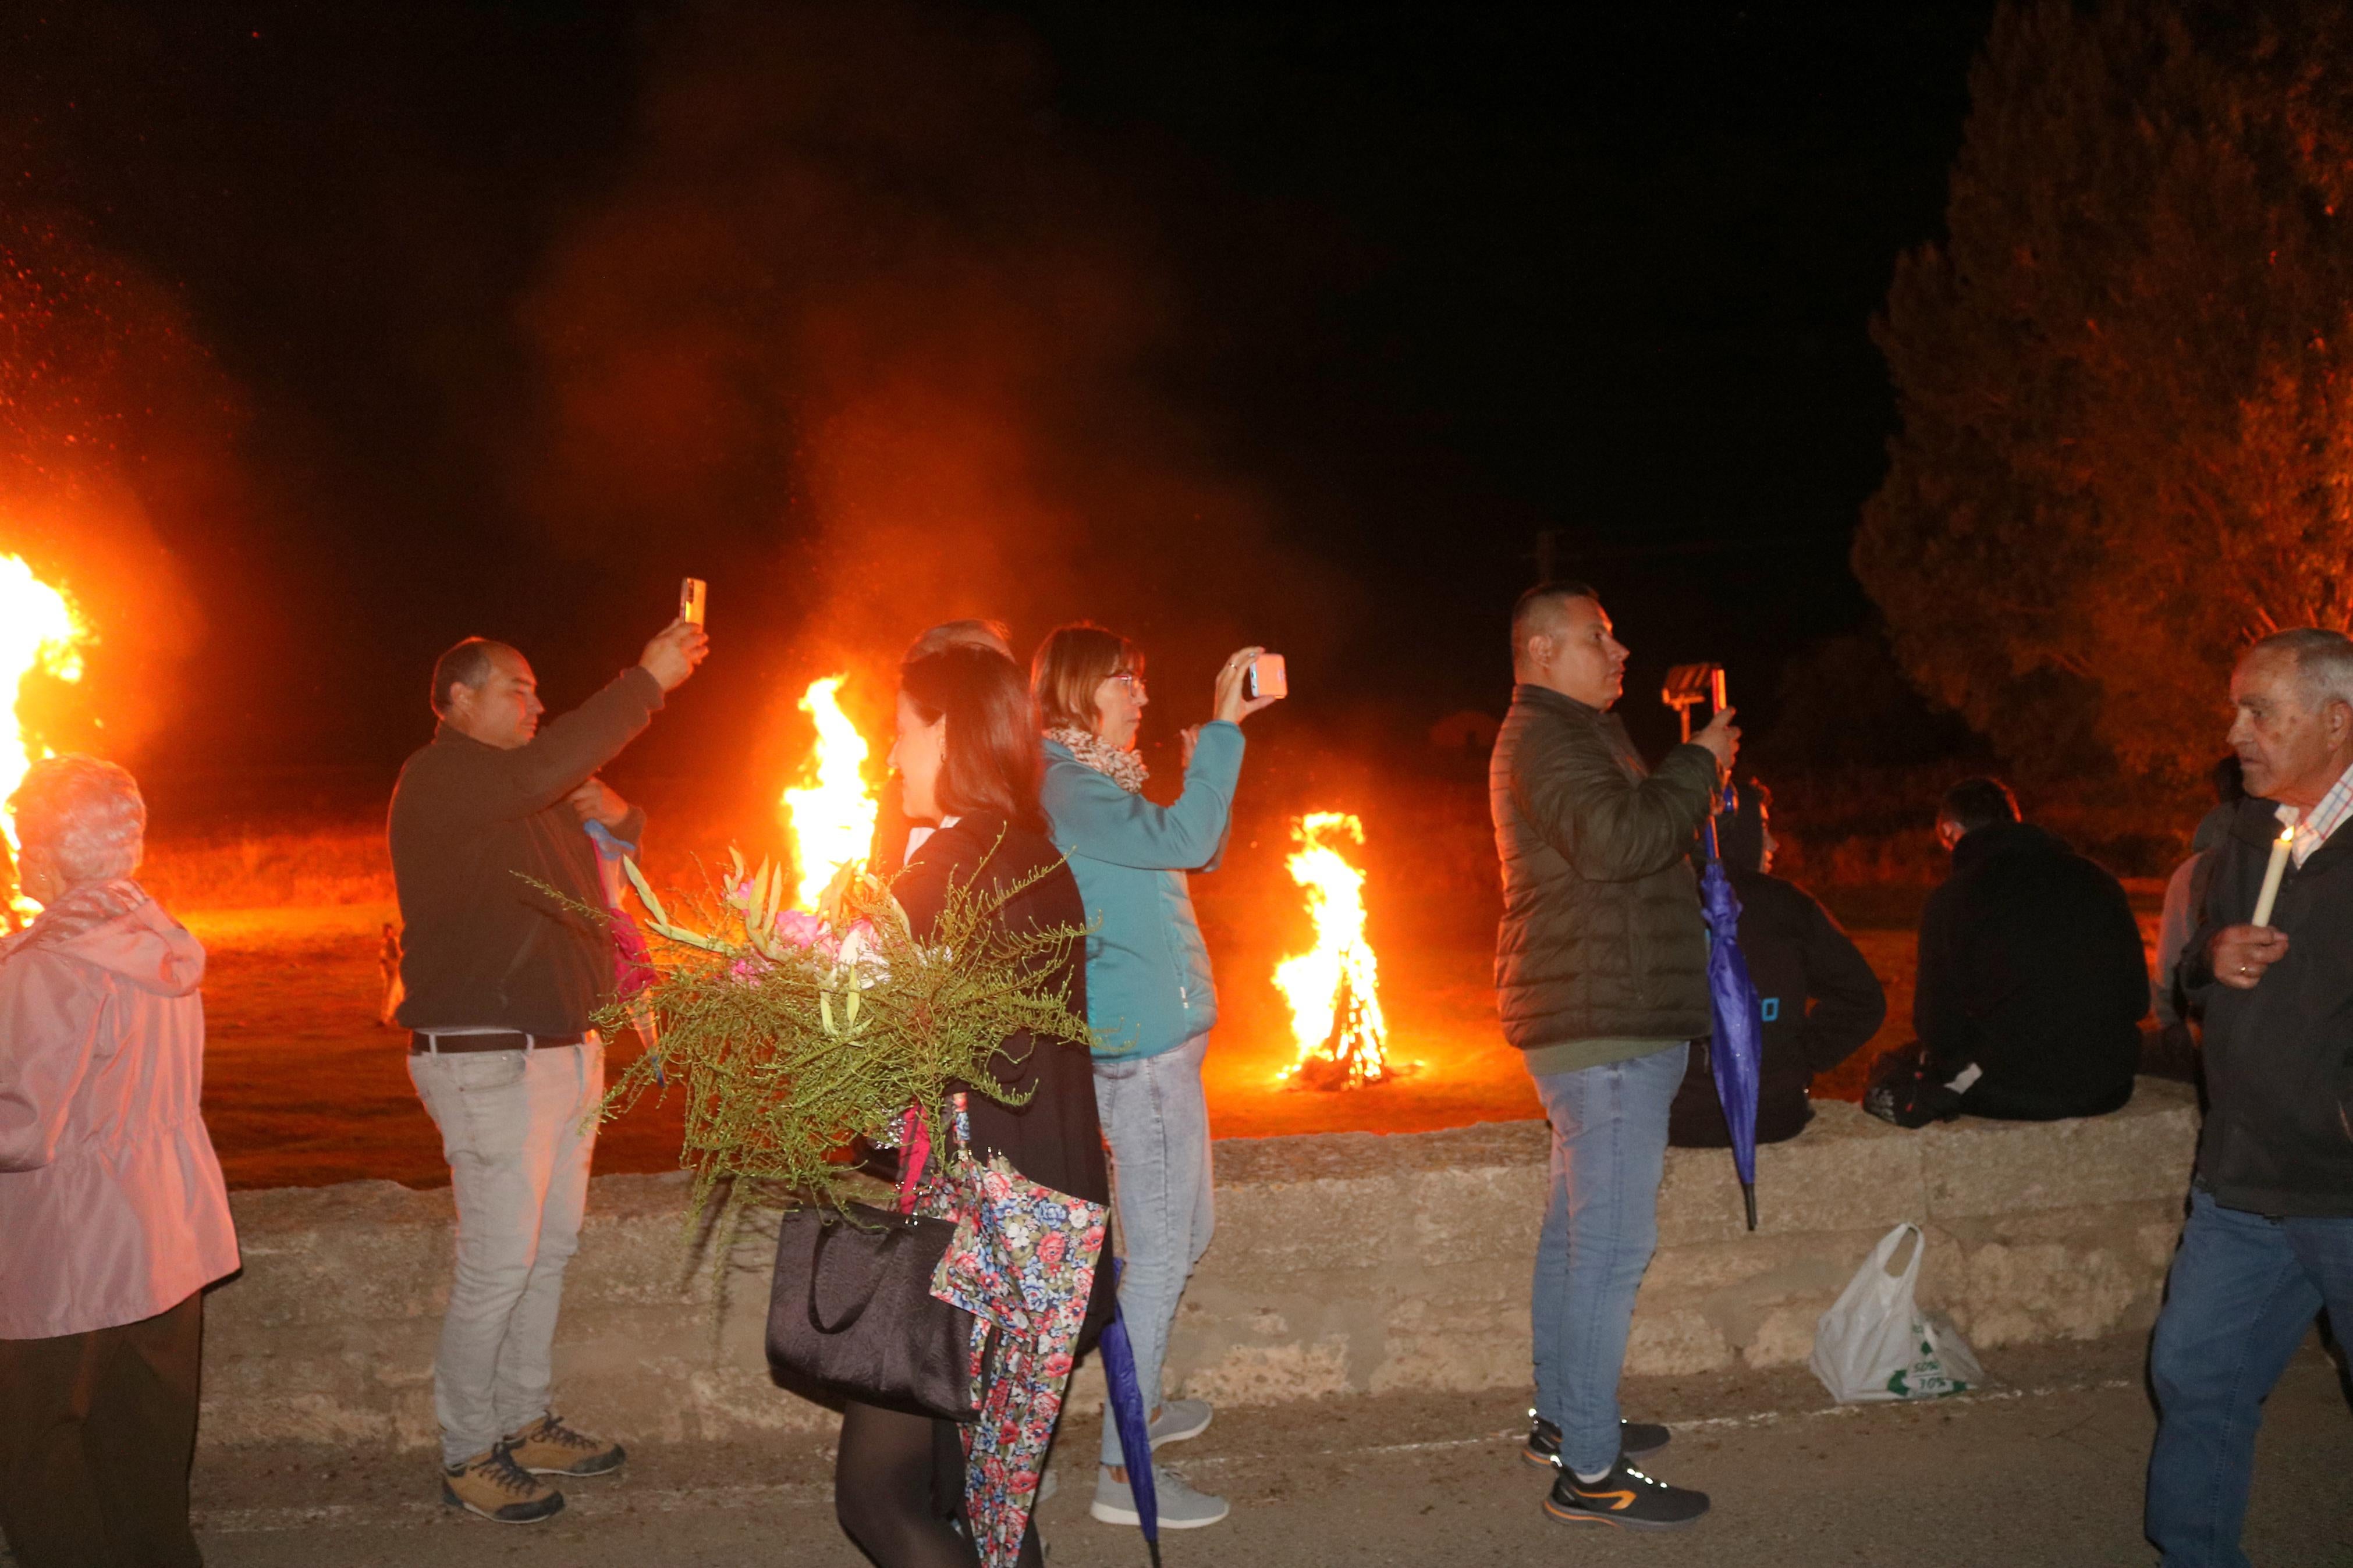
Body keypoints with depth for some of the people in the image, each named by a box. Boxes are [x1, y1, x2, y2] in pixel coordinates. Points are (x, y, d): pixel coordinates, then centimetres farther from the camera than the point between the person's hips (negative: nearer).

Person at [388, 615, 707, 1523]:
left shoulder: (534, 799, 18)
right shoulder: (439, 780, -11)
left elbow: (612, 857, 30)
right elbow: (541, 770, -30)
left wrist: (617, 819, 6)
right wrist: (646, 682, -27)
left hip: (567, 1050, 9)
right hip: (489, 1062, -9)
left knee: (551, 1249, 14)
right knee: (498, 1267, -5)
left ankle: (525, 1425, 26)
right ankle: (466, 1458, 8)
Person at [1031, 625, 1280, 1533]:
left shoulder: (1098, 780, 18)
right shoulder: (1064, 787, -14)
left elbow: (1201, 849, 21)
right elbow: (1184, 841, -26)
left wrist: (1220, 737, 10)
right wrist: (1223, 728, -22)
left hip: (1163, 1035, 11)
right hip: (1139, 1045, -11)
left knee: (1189, 1230, 20)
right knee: (1160, 1249, -7)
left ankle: (1138, 1402, 33)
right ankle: (1122, 1473, -1)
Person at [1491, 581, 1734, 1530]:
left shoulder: (1569, 735, 22)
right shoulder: (1545, 741, -14)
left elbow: (1629, 841, 25)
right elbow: (1618, 842, -27)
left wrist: (1690, 760, 14)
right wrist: (1698, 764, -16)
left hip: (1593, 1025, 11)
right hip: (1606, 1029, -11)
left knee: (1575, 1232, 17)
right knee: (1612, 1245, -10)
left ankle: (1562, 1418, 28)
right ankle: (1589, 1471, -5)